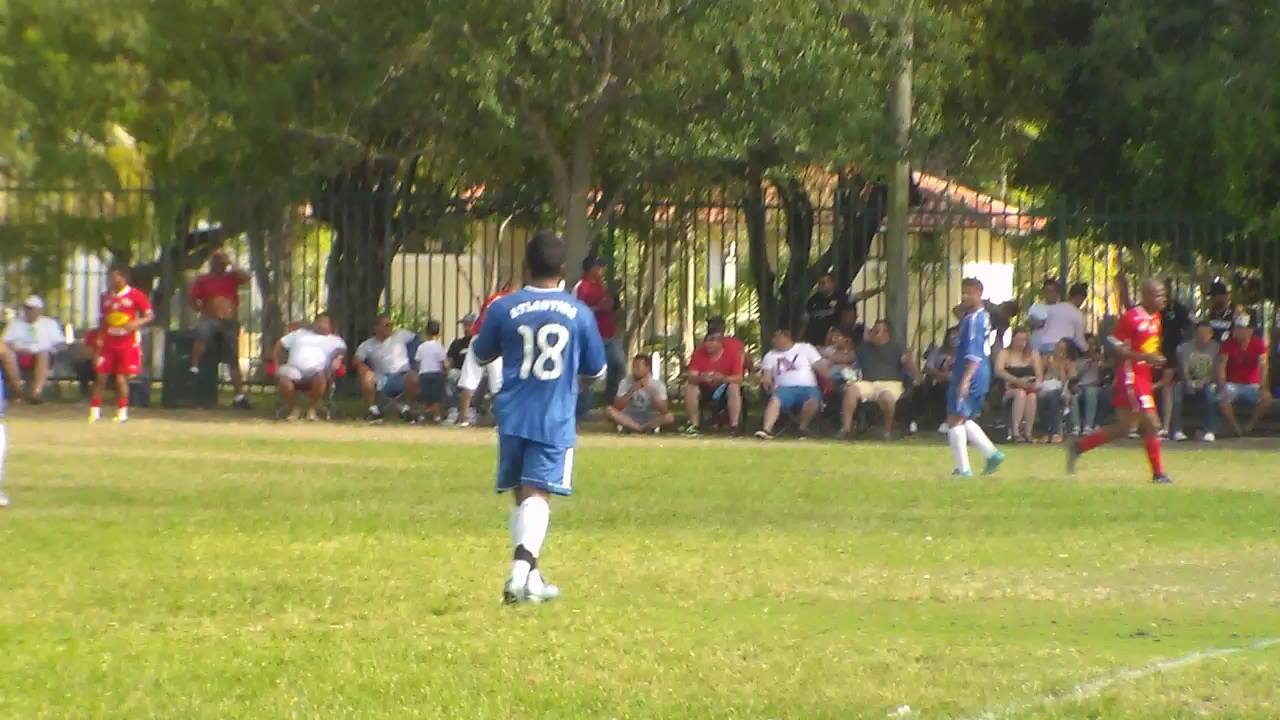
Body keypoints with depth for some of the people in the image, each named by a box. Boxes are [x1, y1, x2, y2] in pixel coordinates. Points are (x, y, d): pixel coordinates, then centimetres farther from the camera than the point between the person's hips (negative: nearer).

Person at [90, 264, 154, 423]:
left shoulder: (136, 295, -6)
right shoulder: (106, 297, 10)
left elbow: (149, 316, -5)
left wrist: (136, 323, -23)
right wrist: (99, 338, 7)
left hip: (128, 344, -4)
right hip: (108, 344, 4)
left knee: (122, 378, -3)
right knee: (100, 377, -1)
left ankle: (122, 412, 8)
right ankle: (95, 410, 4)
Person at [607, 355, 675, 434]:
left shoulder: (658, 385, -10)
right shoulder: (626, 382, -7)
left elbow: (663, 411, -20)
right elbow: (617, 407, -14)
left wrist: (650, 390, -27)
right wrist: (631, 391, -25)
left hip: (650, 420, -1)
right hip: (629, 418, 1)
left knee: (669, 417, -30)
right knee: (609, 410, -27)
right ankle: (649, 429, -26)